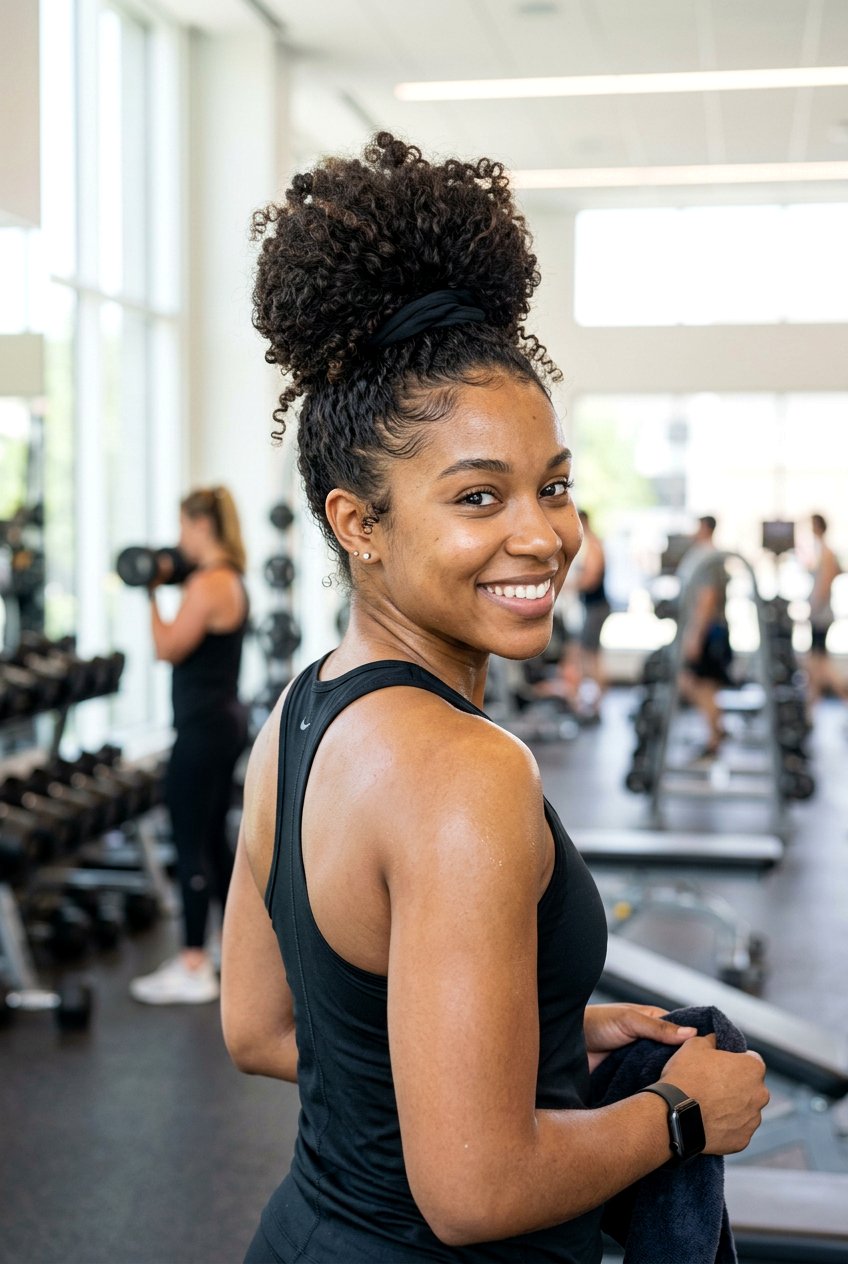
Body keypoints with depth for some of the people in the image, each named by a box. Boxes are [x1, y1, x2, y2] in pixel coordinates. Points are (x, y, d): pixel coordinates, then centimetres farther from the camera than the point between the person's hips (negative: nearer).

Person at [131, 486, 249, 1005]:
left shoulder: (208, 583, -18)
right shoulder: (232, 579, 13)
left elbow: (168, 648, -16)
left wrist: (152, 593, -7)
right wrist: (168, 588, 18)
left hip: (204, 728, -10)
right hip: (226, 721, 10)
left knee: (192, 845, -4)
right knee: (214, 840, 17)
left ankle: (192, 971, 2)